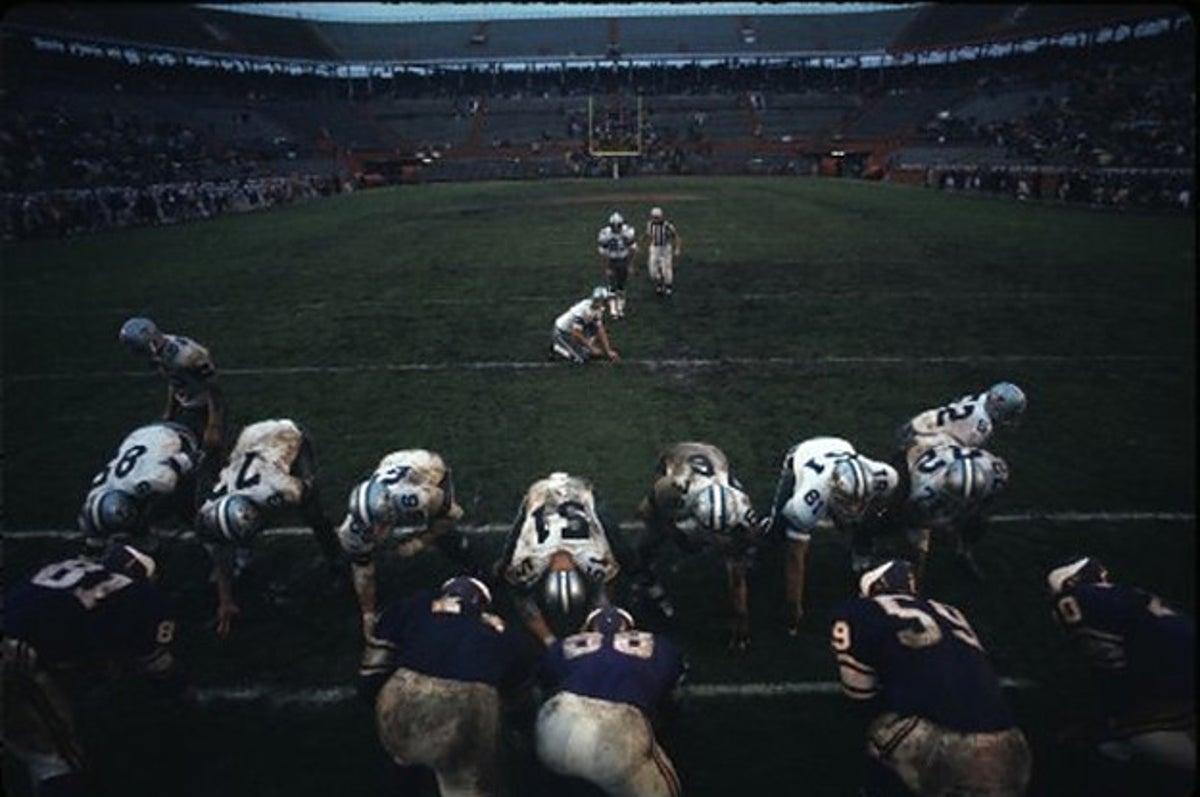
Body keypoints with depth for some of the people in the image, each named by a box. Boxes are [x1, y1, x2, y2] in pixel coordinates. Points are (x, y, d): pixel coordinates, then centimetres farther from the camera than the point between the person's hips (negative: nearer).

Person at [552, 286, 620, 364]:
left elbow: (600, 330, -2)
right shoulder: (582, 309, -32)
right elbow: (576, 333, -31)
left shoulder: (598, 309, -7)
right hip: (562, 332, -9)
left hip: (573, 328, 9)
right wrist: (592, 347, -24)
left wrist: (609, 351, -6)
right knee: (582, 357, -18)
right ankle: (558, 348, 1)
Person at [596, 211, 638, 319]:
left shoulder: (628, 232, -16)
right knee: (612, 287, -8)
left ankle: (620, 308, 22)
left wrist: (630, 265, -4)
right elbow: (603, 253, -16)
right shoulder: (605, 234, -23)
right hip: (611, 263, -2)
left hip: (624, 262, 2)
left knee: (621, 286, 11)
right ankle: (613, 311, -6)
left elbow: (632, 249, -5)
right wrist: (606, 268, -13)